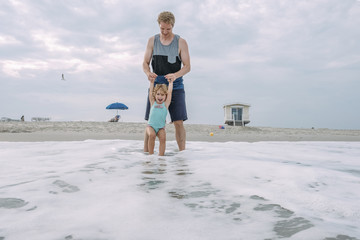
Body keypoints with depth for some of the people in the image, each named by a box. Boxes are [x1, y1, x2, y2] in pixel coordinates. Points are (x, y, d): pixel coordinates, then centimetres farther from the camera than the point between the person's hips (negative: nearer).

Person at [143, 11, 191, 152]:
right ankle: (145, 154, 7)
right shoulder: (152, 41, 7)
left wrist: (175, 75, -26)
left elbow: (187, 67, -5)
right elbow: (145, 63, 6)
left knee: (178, 123, -6)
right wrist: (148, 73, -18)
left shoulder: (181, 42, 0)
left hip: (175, 87, -1)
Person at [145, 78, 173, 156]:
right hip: (151, 126, 0)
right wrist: (152, 82, 16)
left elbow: (169, 92, 5)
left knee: (163, 138, -23)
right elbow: (150, 91, 11)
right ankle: (151, 154, -16)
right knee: (152, 135, -27)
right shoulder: (153, 103, 9)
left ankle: (161, 155, -17)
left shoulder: (165, 104, 6)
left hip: (161, 127, 1)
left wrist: (170, 82, 12)